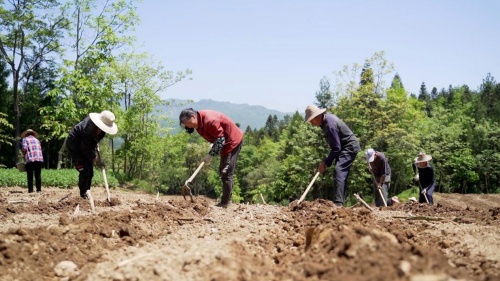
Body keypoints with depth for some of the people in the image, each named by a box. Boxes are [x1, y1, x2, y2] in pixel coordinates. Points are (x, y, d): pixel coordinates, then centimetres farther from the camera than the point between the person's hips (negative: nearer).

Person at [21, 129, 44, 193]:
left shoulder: (25, 139, 7)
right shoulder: (37, 140, 20)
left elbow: (25, 149, -7)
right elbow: (40, 149, 16)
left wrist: (24, 156, 8)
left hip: (30, 160, -3)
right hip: (39, 159, 3)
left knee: (30, 176, 4)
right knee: (38, 175, 8)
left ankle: (30, 190, 0)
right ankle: (39, 189, 5)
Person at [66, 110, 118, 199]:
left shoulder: (101, 127, -14)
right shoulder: (88, 128, -37)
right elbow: (86, 149, -31)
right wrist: (96, 160, -25)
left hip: (86, 146, 8)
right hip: (74, 146, -8)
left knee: (90, 173, 6)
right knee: (84, 172, -13)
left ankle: (87, 193, 17)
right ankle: (83, 195, -1)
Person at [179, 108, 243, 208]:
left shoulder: (209, 121, -29)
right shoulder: (200, 121, 0)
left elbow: (220, 140, -26)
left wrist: (210, 155, -23)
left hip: (233, 141, -10)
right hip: (227, 141, 10)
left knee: (226, 173, -9)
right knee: (223, 171, 16)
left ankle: (225, 203, -4)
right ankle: (227, 199, 25)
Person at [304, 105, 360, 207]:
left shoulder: (329, 125, -27)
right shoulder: (326, 118, 4)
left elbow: (336, 148, -24)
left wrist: (326, 162, -19)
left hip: (349, 147, -11)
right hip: (345, 147, 11)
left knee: (339, 170, -21)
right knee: (342, 173, 10)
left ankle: (338, 203, -28)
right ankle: (340, 202, 13)